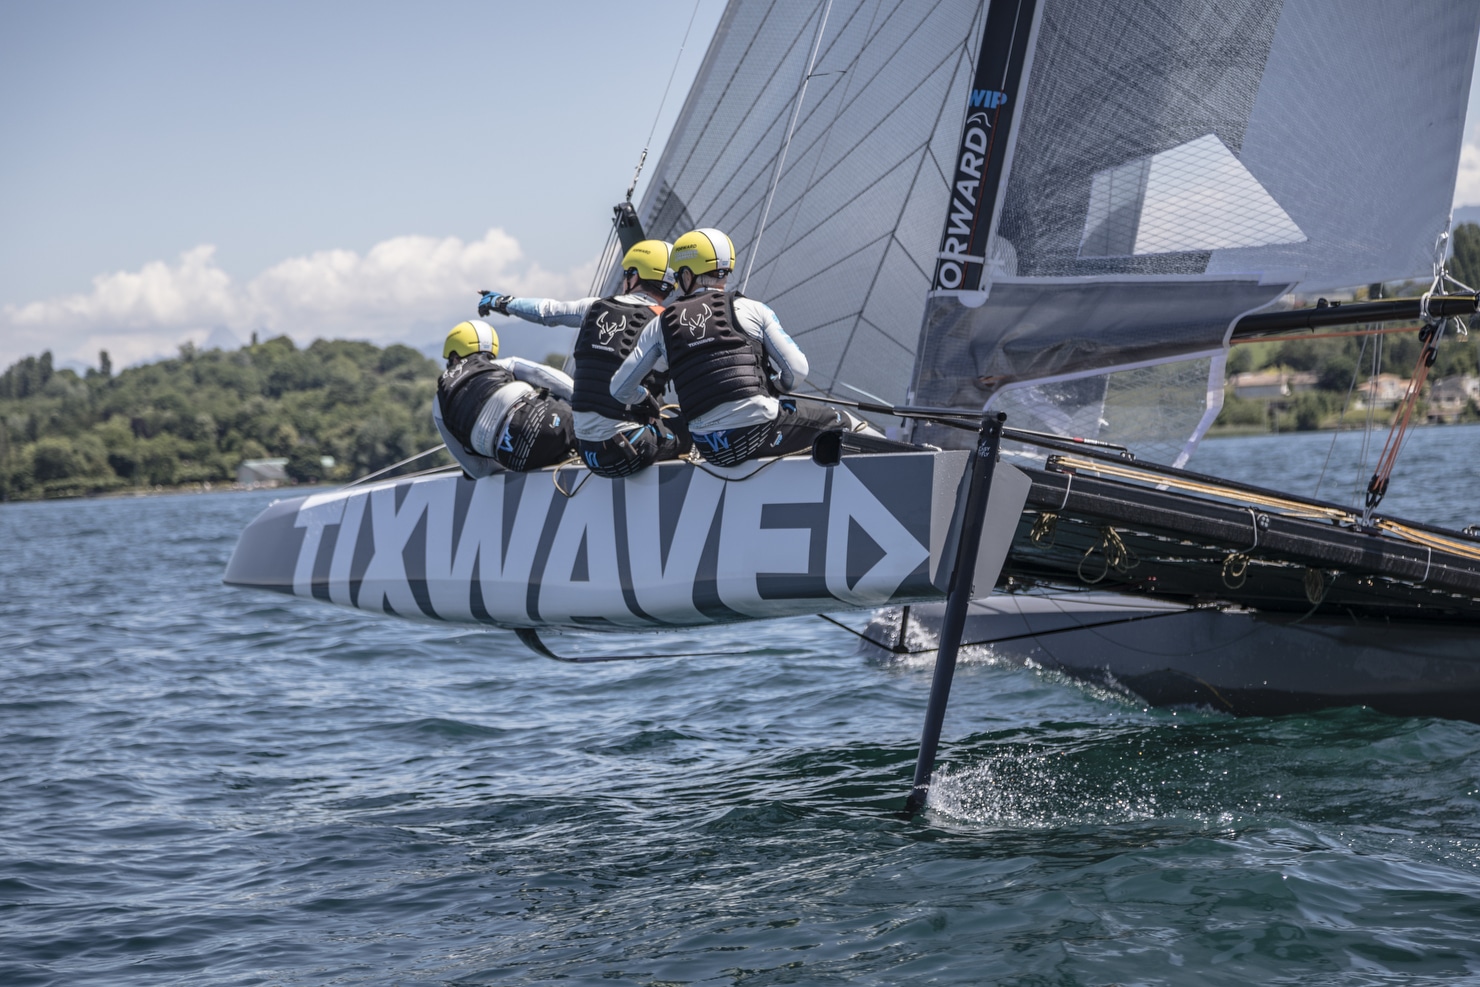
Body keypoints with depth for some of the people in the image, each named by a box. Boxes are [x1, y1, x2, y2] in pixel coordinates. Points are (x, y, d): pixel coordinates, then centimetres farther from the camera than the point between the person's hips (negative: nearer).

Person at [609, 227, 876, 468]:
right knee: (840, 422, 20)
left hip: (711, 451, 2)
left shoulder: (661, 325, 9)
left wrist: (645, 399, 35)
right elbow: (797, 371, 1)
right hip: (761, 428, -2)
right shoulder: (750, 309, 5)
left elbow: (620, 390, 11)